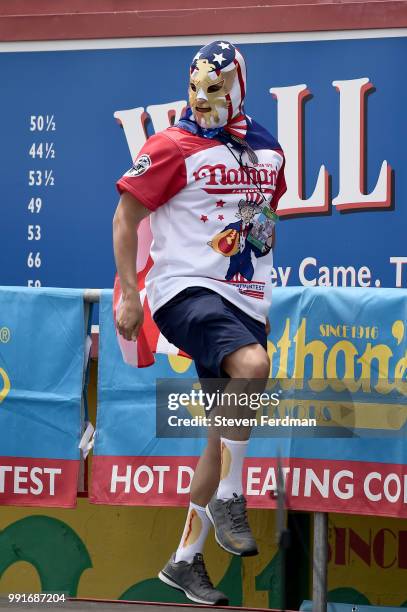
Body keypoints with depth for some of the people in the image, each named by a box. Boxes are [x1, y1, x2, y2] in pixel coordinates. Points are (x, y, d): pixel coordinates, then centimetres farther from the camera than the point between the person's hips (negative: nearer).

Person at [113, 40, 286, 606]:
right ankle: (227, 499, -20)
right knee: (251, 364, -33)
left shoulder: (268, 150, 12)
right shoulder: (173, 147, -5)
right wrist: (128, 294, -8)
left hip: (245, 303, 6)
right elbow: (126, 218, -2)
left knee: (226, 432, 7)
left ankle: (185, 559, 18)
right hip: (186, 289, -6)